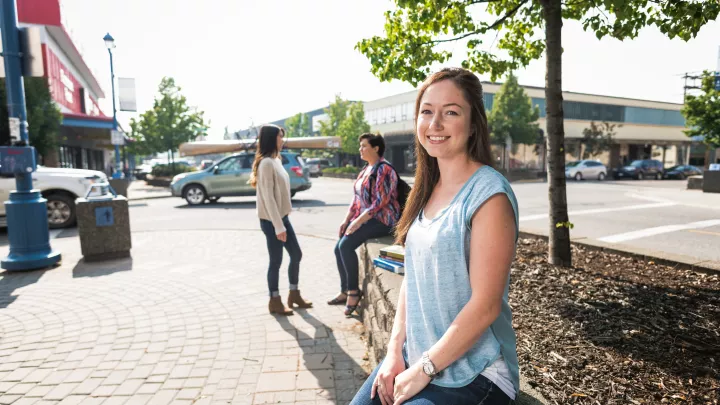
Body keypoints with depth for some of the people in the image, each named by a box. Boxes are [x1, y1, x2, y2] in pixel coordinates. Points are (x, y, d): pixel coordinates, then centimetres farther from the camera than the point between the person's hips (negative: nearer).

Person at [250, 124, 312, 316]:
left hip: (282, 216, 9)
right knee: (276, 260, 2)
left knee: (296, 254, 14)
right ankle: (275, 301, 18)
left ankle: (294, 294, 28)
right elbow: (268, 197, -21)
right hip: (271, 220, -9)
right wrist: (278, 226, -21)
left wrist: (282, 222, 14)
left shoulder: (275, 160, 12)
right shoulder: (266, 163, -17)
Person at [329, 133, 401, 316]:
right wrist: (346, 220, 6)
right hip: (363, 218, 9)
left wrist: (358, 222, -21)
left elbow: (379, 202, -21)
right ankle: (345, 291, 13)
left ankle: (354, 291, -10)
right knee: (339, 248, 1)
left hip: (382, 220, -9)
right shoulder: (366, 169, 15)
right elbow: (357, 198, 16)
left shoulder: (383, 169, -14)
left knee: (346, 245, -23)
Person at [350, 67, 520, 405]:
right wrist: (395, 349, -1)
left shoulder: (489, 195, -18)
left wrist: (423, 371, -13)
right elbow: (413, 275, 7)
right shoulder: (429, 188, 4)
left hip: (471, 374, -6)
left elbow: (485, 305, -19)